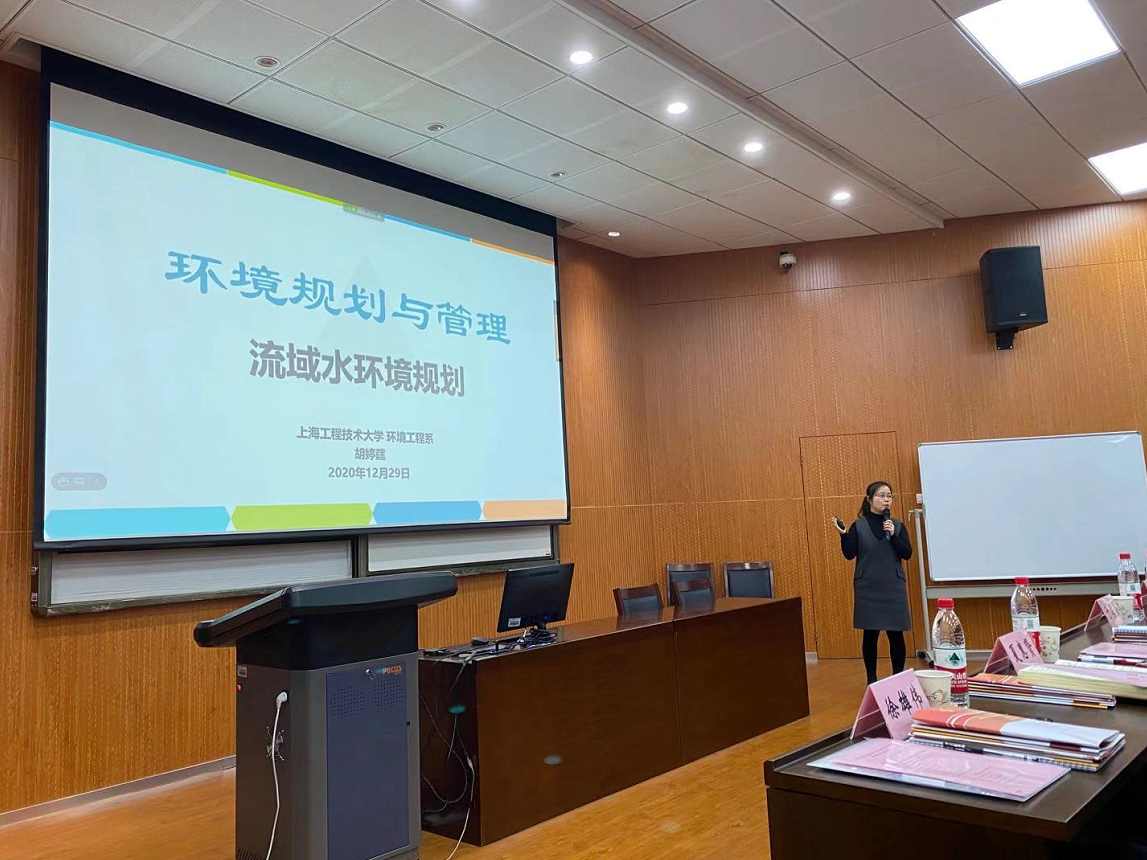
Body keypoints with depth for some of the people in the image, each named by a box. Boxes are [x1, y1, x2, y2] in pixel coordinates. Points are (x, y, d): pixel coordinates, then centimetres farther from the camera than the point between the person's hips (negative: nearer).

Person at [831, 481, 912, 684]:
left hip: (894, 588, 1)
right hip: (868, 588, -1)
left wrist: (893, 535, -16)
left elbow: (907, 554, -3)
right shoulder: (858, 526, 0)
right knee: (870, 635, 4)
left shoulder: (897, 525, 5)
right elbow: (849, 554, -6)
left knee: (896, 634, 2)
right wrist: (844, 534, -20)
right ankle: (871, 680, 16)